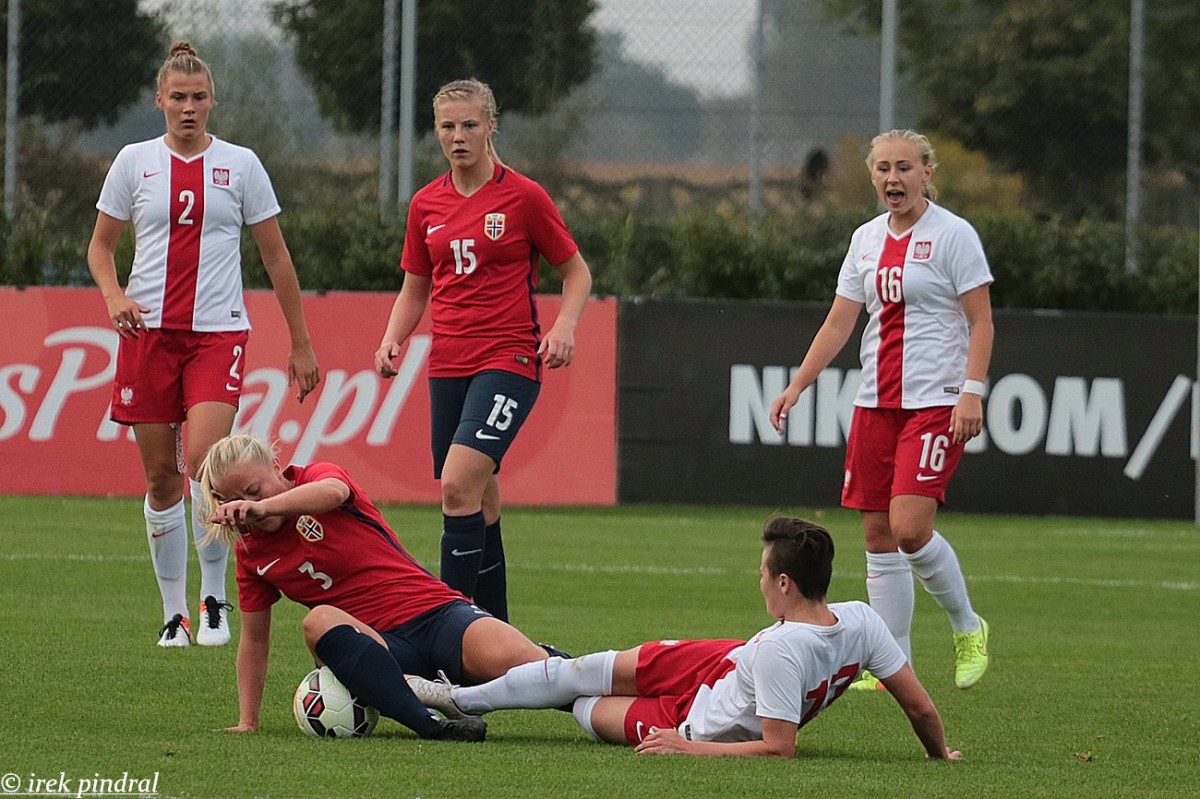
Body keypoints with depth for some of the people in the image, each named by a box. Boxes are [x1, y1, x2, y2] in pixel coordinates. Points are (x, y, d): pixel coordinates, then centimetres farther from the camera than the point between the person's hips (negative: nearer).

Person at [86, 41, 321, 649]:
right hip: (148, 330, 2)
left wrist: (300, 344, 8)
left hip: (218, 331, -2)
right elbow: (101, 244, 13)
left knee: (204, 459, -19)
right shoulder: (134, 162, 7)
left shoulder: (240, 165, 4)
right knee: (161, 474, 2)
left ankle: (214, 599, -6)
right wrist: (113, 294, -9)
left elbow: (276, 257, 9)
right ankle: (174, 611, 13)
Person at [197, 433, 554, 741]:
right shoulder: (251, 555, 15)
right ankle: (428, 723, -50)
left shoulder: (316, 477, 1)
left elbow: (333, 491, -26)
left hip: (434, 611, -3)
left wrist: (264, 507, -41)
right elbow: (254, 639, 23)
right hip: (377, 646, 3)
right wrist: (247, 723, 18)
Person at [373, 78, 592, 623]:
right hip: (447, 367, 5)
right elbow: (414, 290, 20)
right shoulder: (425, 205, 10)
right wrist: (393, 339, 2)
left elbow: (576, 272, 5)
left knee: (458, 486, -21)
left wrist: (563, 326, -13)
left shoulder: (524, 197, -3)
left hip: (510, 359, -5)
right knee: (479, 505, 9)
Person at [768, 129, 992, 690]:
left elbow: (981, 322, -7)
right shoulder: (866, 239, 12)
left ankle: (967, 627, 6)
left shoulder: (952, 234, -5)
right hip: (876, 403, 6)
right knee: (878, 534, 3)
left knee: (910, 527, -17)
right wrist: (796, 387, 8)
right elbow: (839, 323, 15)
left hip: (936, 402, -6)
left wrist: (971, 391, -18)